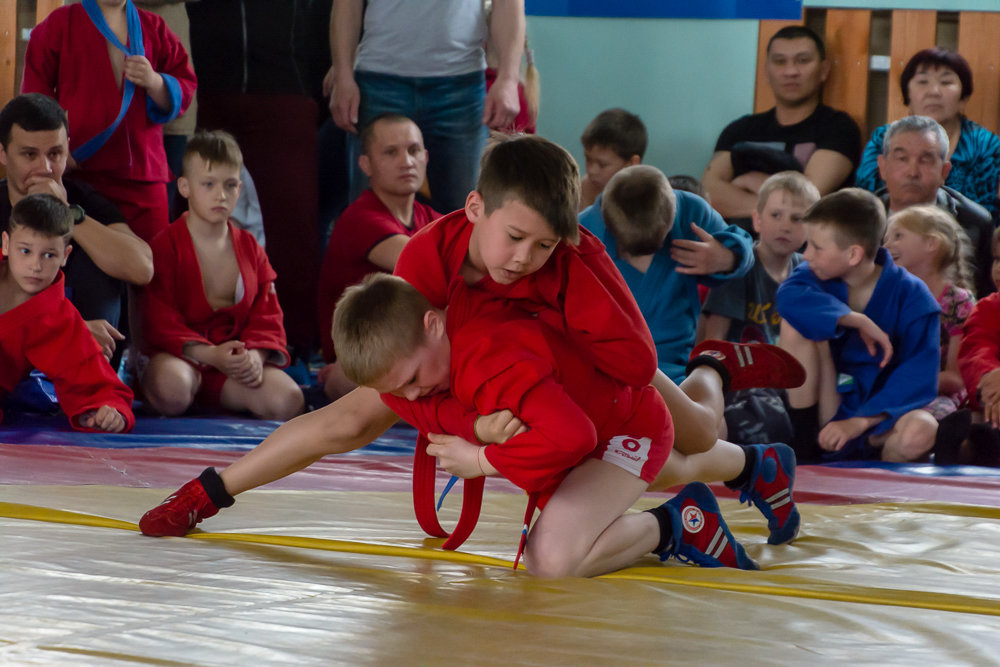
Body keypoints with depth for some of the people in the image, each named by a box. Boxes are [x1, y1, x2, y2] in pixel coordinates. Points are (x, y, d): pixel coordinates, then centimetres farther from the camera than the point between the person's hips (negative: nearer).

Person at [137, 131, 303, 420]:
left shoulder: (249, 248, 12)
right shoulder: (165, 245, -4)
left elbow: (266, 314, 9)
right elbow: (160, 320, -12)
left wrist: (255, 354, -14)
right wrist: (209, 354, -25)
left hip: (236, 361, 4)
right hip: (178, 355, -4)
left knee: (287, 401, -23)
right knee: (173, 388, -41)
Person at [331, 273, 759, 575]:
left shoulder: (488, 361, -44)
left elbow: (570, 435, -53)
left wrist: (483, 461, -39)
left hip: (629, 423, -10)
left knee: (551, 559, -30)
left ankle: (673, 526, -5)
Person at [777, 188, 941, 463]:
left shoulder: (913, 298, -9)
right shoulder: (817, 276, 0)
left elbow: (919, 378, -16)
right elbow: (789, 298, -25)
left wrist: (860, 422, -26)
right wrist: (858, 321, -30)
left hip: (877, 415, -2)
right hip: (826, 411, 2)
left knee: (920, 431, -38)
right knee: (795, 324, -20)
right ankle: (803, 446, -16)